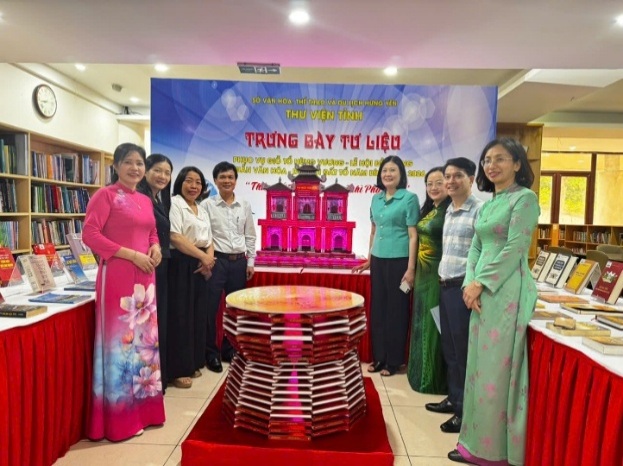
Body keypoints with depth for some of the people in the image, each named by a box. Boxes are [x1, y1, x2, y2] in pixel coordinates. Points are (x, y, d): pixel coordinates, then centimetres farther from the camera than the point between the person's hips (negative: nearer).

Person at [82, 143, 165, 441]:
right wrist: (132, 255, -17)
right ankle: (120, 419, 13)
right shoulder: (105, 195, -5)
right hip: (117, 276, -7)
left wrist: (155, 248, 1)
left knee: (145, 339, 12)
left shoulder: (146, 201, 15)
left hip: (145, 277, 7)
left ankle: (143, 409, 27)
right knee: (121, 340, -1)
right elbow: (90, 235, -14)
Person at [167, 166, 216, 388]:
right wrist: (202, 256, -14)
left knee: (198, 316, 12)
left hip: (201, 267, 8)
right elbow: (175, 238, -17)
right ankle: (178, 370, 7)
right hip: (181, 266, -8)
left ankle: (193, 364, 24)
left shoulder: (202, 211, 18)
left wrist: (209, 258, -5)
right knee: (181, 317, -3)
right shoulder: (174, 204, -6)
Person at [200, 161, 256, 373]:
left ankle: (229, 349, 26)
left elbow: (250, 236, 11)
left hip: (239, 262, 4)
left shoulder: (245, 206, 8)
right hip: (216, 261, -3)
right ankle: (211, 353, 16)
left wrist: (250, 262, 7)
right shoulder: (207, 205, -2)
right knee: (211, 308, 1)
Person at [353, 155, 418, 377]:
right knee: (377, 309, 11)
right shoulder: (376, 198, 10)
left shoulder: (409, 198, -7)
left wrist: (411, 268, -13)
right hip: (378, 261, 6)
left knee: (396, 310, 5)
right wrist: (369, 260, 19)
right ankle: (379, 357, 26)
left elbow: (413, 235, -9)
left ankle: (393, 360, 20)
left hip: (398, 261, -5)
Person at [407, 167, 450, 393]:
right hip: (423, 272, 9)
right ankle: (420, 373, 31)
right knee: (421, 323, 17)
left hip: (439, 274, -9)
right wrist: (413, 270, 13)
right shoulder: (427, 210, 12)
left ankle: (433, 379, 17)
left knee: (433, 324, 1)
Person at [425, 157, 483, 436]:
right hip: (445, 285, 8)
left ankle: (465, 410, 14)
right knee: (449, 347, 16)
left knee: (463, 349, 1)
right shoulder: (449, 210, 14)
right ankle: (453, 399, 32)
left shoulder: (479, 209, -11)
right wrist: (443, 278, 16)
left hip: (464, 286, -8)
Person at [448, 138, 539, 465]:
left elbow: (514, 249, -14)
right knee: (480, 367, 11)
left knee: (497, 369, -2)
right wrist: (469, 283, -1)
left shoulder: (524, 198, -6)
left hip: (506, 292, -8)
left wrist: (481, 283, -13)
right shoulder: (488, 203, 17)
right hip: (481, 291, 8)